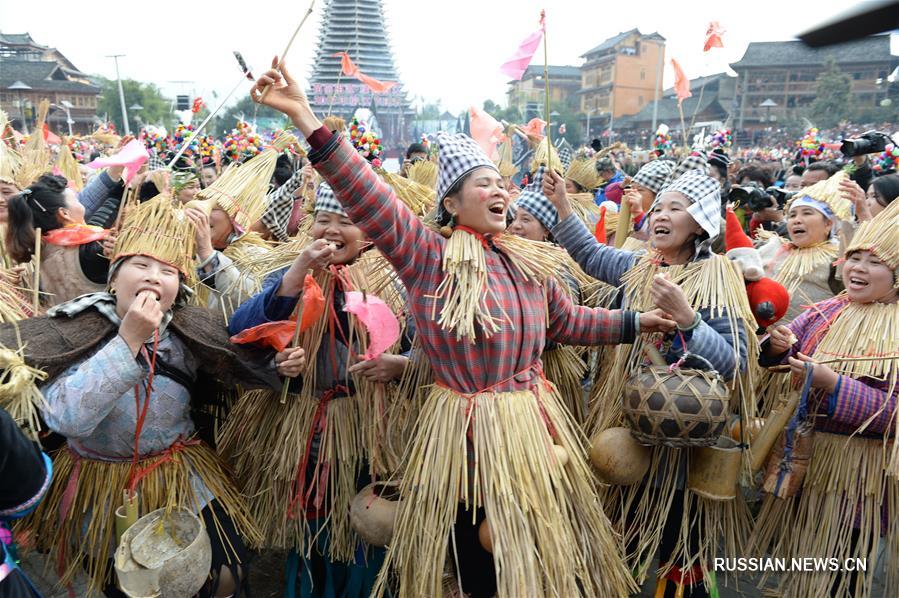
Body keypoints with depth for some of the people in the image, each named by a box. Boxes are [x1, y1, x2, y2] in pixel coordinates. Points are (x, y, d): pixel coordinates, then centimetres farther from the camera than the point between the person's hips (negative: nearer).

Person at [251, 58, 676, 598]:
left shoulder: (529, 262, 8)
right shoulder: (428, 255, -9)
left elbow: (568, 323, 20)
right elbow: (367, 197, -20)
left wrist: (635, 322, 18)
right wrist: (306, 118, -28)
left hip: (534, 423, 5)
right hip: (465, 431, -5)